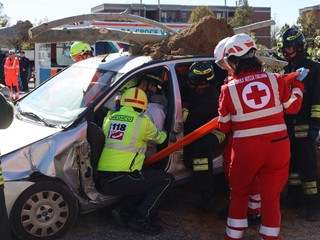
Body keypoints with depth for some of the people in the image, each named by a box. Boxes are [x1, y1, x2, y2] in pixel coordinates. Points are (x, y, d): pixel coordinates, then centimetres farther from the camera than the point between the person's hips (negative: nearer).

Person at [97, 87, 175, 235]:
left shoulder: (109, 118, 12)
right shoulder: (142, 121, -1)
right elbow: (159, 138, 17)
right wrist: (164, 134, 40)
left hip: (103, 181, 7)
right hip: (122, 180, -7)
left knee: (145, 180, 28)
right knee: (167, 180, 9)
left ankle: (123, 210, 9)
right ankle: (140, 218, 1)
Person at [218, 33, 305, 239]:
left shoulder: (228, 89, -6)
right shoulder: (275, 79, -4)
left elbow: (224, 127, 3)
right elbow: (293, 107, 10)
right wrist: (298, 84, 26)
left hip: (246, 149, -1)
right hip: (277, 145, 1)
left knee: (239, 193, 19)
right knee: (272, 196, 12)